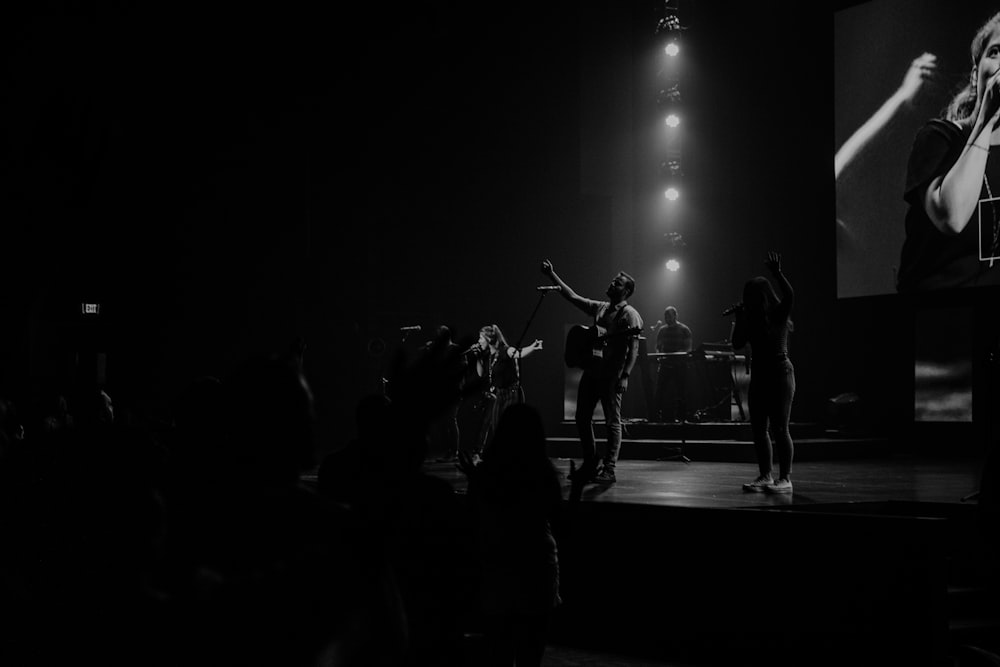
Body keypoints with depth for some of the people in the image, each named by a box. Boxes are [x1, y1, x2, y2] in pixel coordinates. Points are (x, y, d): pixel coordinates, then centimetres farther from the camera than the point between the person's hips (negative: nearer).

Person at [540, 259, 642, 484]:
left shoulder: (629, 315, -5)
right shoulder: (600, 308, 15)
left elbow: (633, 348, -12)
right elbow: (572, 296, 19)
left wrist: (625, 376, -21)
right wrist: (552, 275, 15)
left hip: (612, 376, -8)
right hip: (592, 371, 8)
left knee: (612, 422, -4)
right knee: (582, 418, 9)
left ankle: (609, 470, -4)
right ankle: (589, 466, 18)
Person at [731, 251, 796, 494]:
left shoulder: (779, 313, -6)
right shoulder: (751, 318, 9)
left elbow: (789, 295, -25)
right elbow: (737, 344, 7)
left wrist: (777, 274, -34)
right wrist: (739, 318, 0)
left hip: (780, 373, -7)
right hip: (759, 374, 7)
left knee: (779, 428, -9)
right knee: (758, 428, 7)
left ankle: (785, 478, -7)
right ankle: (765, 476, 13)